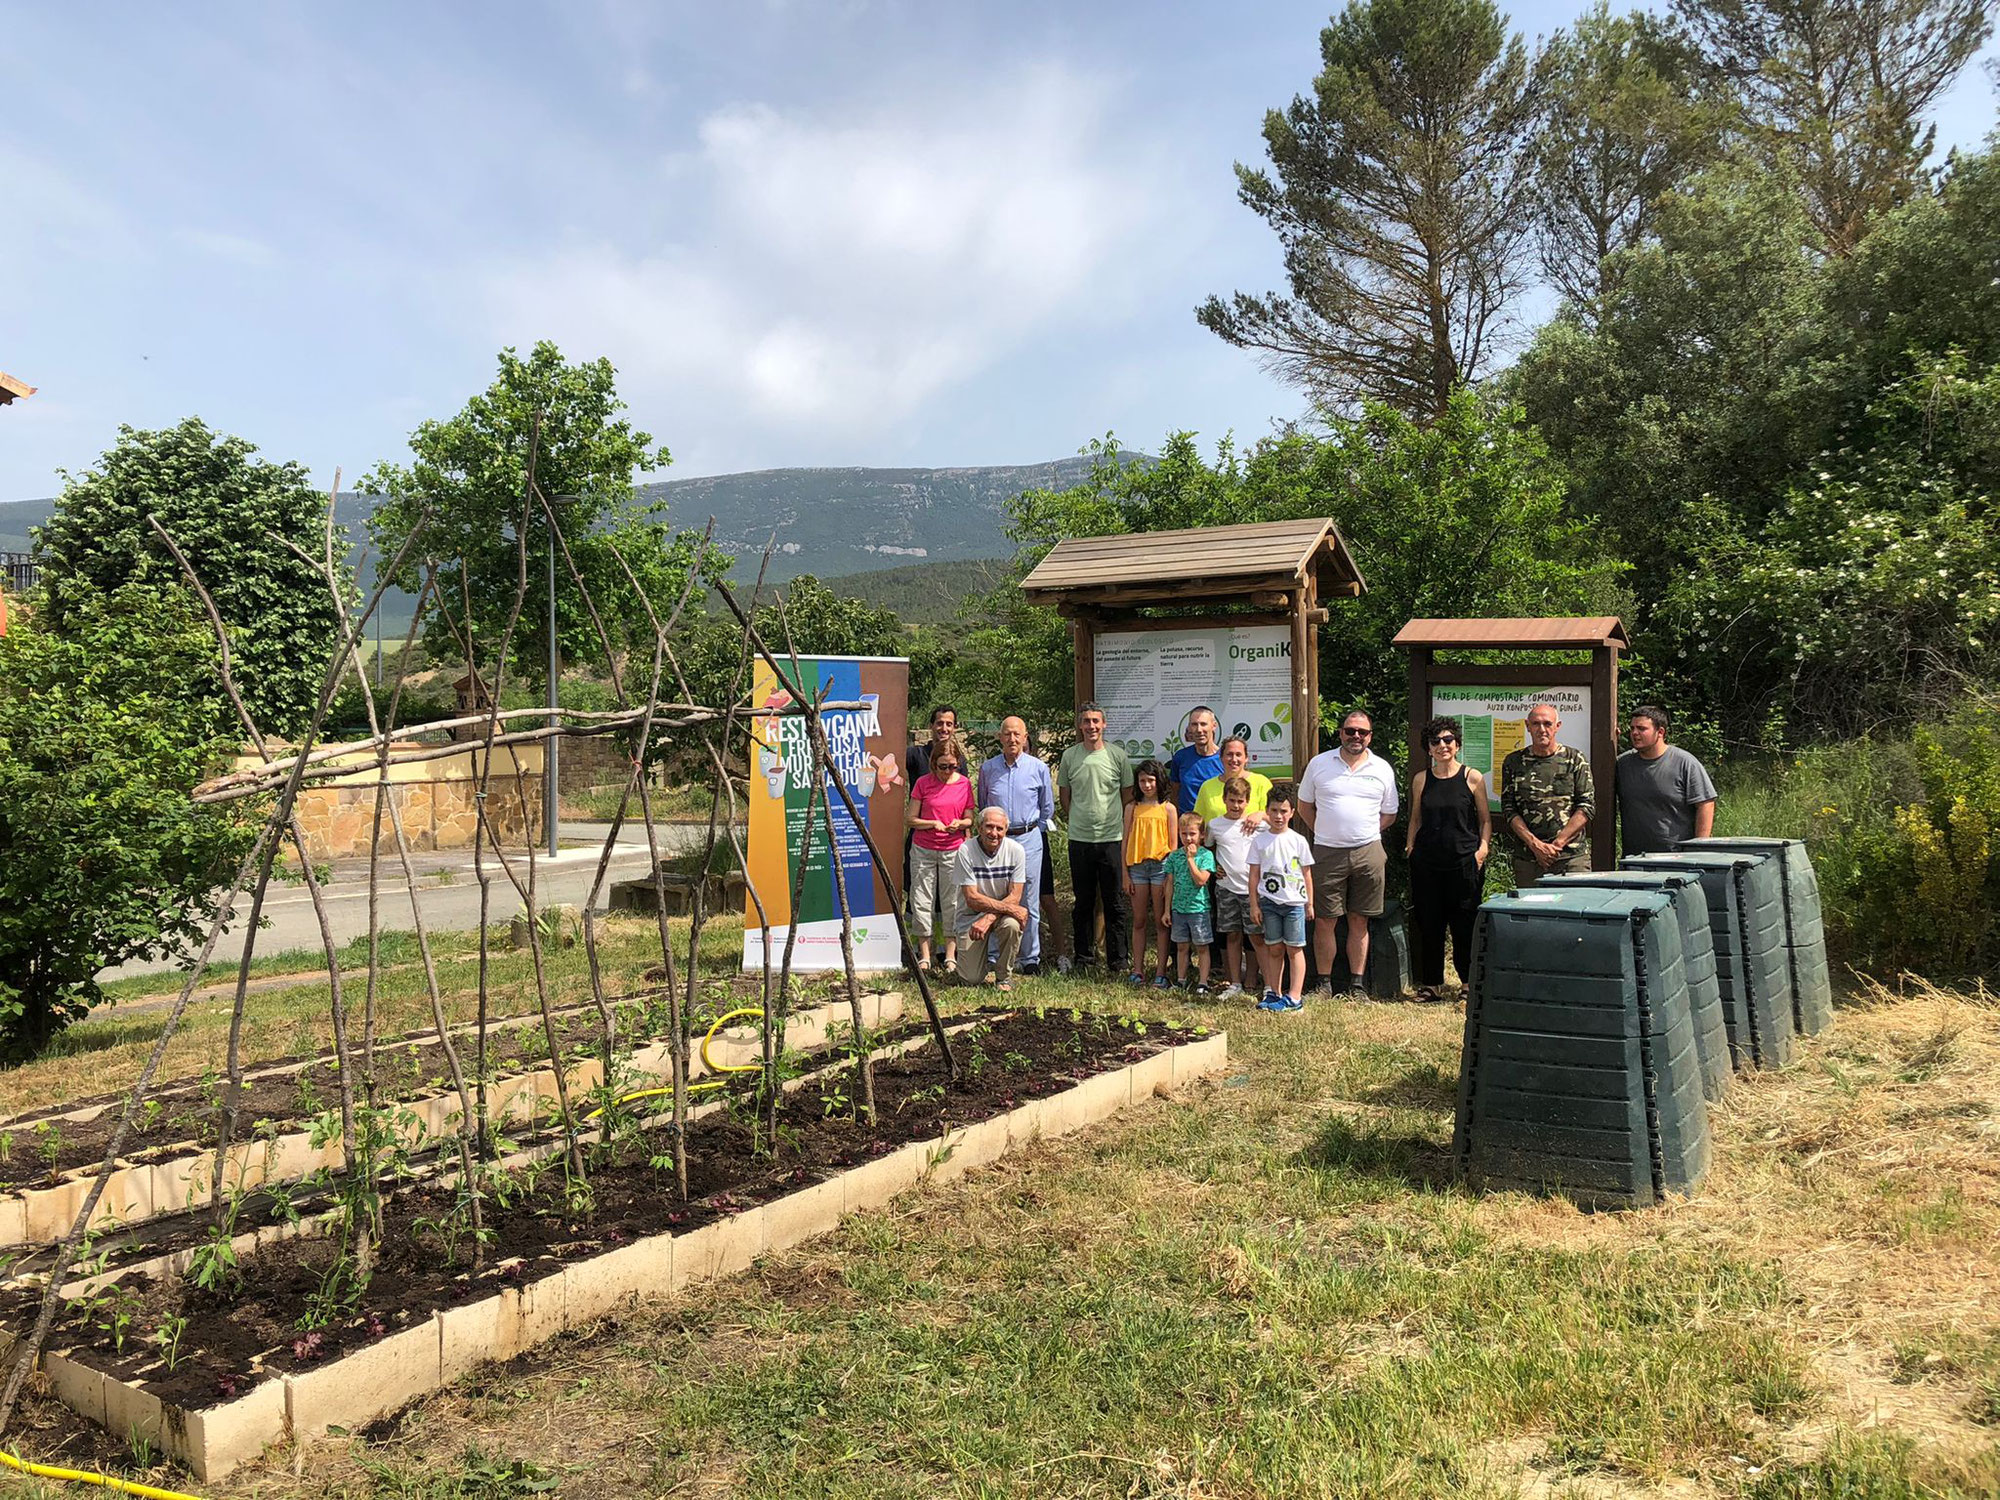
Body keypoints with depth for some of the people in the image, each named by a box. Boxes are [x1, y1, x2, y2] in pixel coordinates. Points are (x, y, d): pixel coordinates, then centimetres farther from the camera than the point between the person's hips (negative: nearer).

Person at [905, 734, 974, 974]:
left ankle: (951, 956, 8)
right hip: (923, 850, 0)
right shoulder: (923, 783, -3)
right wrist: (934, 824, -17)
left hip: (953, 850, 1)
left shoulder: (965, 783, 1)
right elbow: (911, 819, -1)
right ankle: (924, 956, 8)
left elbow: (969, 819, 9)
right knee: (921, 901, 1)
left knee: (952, 902, 1)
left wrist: (960, 824, -13)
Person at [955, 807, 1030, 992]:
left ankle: (1004, 975, -8)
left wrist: (989, 918, -28)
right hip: (971, 915, -1)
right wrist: (1010, 908, -29)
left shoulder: (1015, 850, -11)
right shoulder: (966, 851, -17)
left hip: (1002, 913, 1)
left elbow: (1014, 897, -12)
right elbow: (972, 899, -20)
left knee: (1012, 925, -35)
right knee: (972, 979, -11)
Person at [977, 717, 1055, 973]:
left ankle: (1031, 958, 11)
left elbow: (1048, 808, 11)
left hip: (1029, 839, -1)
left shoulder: (1039, 767, 0)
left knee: (1029, 903, 3)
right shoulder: (988, 769, 3)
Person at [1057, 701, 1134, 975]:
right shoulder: (1069, 756, 3)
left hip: (1112, 839, -1)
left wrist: (1122, 826, 6)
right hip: (1079, 839, 1)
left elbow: (1128, 797, 8)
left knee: (1115, 904, 3)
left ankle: (1117, 961, 10)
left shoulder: (1118, 755, 1)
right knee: (1083, 902, 11)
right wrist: (1077, 820, 10)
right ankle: (1084, 957, 21)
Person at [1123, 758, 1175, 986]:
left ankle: (1161, 970, 8)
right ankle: (1138, 969, 13)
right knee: (1139, 921, 7)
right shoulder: (1132, 808, 7)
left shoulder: (1167, 809, 2)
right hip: (1137, 866, 2)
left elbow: (1173, 844, 2)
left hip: (1161, 865, -2)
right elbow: (1126, 842, 8)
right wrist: (1125, 875, 3)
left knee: (1161, 920, 2)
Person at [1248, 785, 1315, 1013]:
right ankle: (1274, 993, 16)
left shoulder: (1298, 840, 1)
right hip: (1268, 901, 2)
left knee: (1294, 949, 0)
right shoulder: (1259, 841, 3)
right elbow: (1254, 874, 5)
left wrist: (1309, 903, 6)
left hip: (1294, 901, -1)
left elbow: (1306, 874, 6)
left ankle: (1295, 997, 0)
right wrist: (1254, 905, 2)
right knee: (1274, 949, 8)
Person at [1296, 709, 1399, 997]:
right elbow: (1304, 805, 13)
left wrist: (1365, 834, 5)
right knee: (1325, 920, 0)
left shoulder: (1382, 769, 7)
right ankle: (1324, 983, 9)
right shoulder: (1319, 763, 4)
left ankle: (1357, 984, 14)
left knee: (1359, 921, 7)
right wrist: (1326, 833, 6)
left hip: (1368, 852, 1)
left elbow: (1389, 814, 14)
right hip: (1327, 853, -1)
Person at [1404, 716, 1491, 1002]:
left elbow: (1485, 819, 6)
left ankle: (1471, 982, 14)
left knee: (1464, 924, 0)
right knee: (1429, 924, 6)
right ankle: (1431, 983, 15)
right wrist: (1410, 847, 7)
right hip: (1427, 863, 3)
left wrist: (1484, 846, -7)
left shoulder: (1473, 778, 2)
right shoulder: (1421, 780, 9)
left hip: (1464, 861, -2)